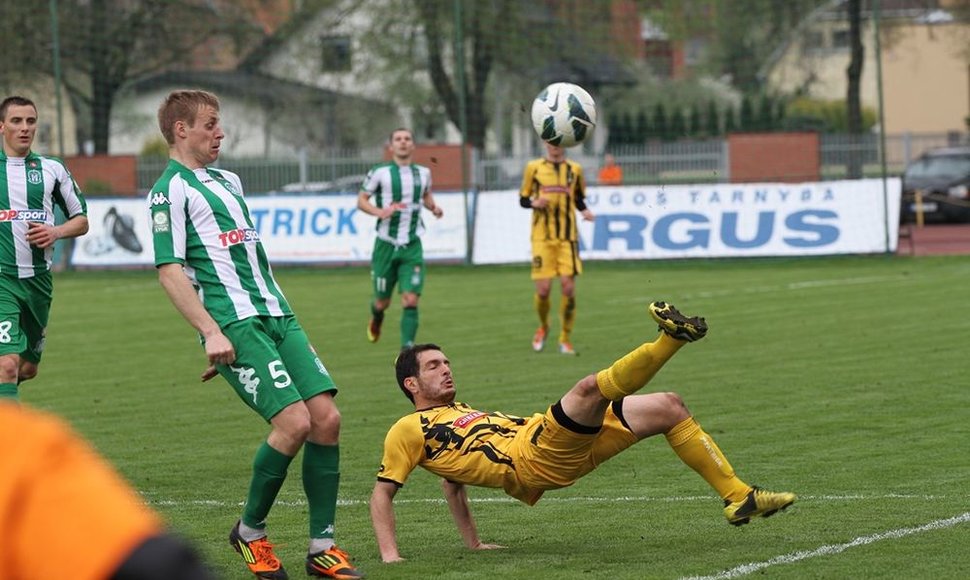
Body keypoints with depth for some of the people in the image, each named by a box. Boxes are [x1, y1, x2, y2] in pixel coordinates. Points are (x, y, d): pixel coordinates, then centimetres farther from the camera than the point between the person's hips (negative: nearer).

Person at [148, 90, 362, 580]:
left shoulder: (227, 181, 24)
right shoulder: (170, 191, -3)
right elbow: (169, 270, -11)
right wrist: (210, 332, -19)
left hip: (276, 314, 8)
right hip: (234, 324, -8)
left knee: (326, 416, -5)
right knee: (293, 421, -20)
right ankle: (250, 531, 1)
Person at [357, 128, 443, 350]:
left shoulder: (423, 173, 6)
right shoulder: (379, 172, -5)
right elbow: (361, 200, 0)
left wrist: (433, 207, 4)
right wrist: (380, 212, -19)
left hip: (412, 246, 2)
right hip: (386, 245, -2)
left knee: (411, 300, -12)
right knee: (382, 302, 9)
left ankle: (407, 349, -8)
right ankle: (376, 318, 45)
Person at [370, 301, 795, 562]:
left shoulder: (460, 414, 30)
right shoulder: (408, 432, 7)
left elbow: (453, 480, 36)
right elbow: (382, 493, 4)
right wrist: (389, 555, -8)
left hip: (566, 446, 9)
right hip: (533, 461, -9)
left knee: (668, 407, 3)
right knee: (589, 387, -32)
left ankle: (738, 497, 2)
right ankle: (670, 338, -52)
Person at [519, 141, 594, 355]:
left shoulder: (574, 169, 9)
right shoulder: (534, 167, 5)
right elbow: (523, 199, 9)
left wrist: (585, 211, -2)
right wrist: (534, 203, -12)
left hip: (567, 236, 1)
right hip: (542, 236, -1)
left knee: (568, 287, -9)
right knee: (543, 288, -8)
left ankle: (565, 339, 5)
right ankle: (543, 327, 23)